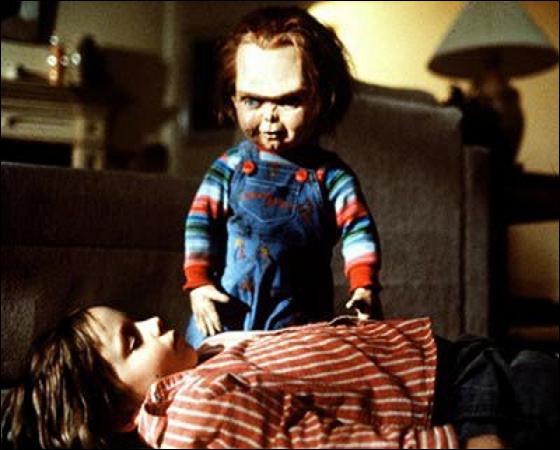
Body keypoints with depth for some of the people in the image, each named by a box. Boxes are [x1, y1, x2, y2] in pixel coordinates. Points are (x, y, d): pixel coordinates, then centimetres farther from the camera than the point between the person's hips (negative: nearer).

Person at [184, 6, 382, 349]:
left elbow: (358, 227, -8)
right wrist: (198, 282, -8)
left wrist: (365, 286, -22)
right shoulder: (230, 166, 1)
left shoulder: (329, 175, -3)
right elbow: (201, 222, 1)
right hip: (225, 310, 1)